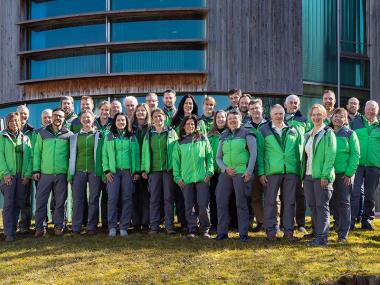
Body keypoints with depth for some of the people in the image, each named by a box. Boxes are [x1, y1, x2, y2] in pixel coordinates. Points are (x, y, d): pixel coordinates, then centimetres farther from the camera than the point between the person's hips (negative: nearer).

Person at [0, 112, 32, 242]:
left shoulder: (25, 138, 14)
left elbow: (30, 156, 8)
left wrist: (28, 174, -3)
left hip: (22, 176, 3)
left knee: (18, 204, 5)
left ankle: (14, 229, 13)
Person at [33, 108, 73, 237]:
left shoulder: (69, 135, 5)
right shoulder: (43, 133, 7)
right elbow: (37, 152, 7)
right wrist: (36, 170, 0)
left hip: (62, 174, 0)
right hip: (45, 173, 1)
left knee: (60, 202, 6)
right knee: (40, 201, 0)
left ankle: (59, 226, 17)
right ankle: (39, 227, 8)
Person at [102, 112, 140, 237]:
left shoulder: (132, 137, 11)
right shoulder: (109, 137, 8)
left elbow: (136, 154, 8)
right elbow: (105, 154, 4)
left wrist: (136, 171, 0)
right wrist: (106, 170, -5)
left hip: (128, 171, 1)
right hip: (113, 171, -1)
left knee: (127, 199, 0)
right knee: (112, 199, -6)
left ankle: (124, 227, 6)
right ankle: (112, 227, 1)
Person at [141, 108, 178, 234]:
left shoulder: (171, 132, 6)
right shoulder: (149, 134, 12)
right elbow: (145, 152, 12)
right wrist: (144, 169, 5)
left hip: (169, 169, -2)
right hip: (153, 170, 2)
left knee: (169, 198, 0)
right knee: (154, 198, 2)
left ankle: (169, 225, 5)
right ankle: (154, 226, 7)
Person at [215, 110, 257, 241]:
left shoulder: (246, 134, 3)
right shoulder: (223, 137, 16)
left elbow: (253, 153, -3)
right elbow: (218, 157, 16)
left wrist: (249, 171, -12)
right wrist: (225, 168, -2)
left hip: (241, 173, -4)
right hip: (226, 173, 4)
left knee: (241, 203, -2)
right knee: (221, 202, 0)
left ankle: (243, 233, 5)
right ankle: (222, 232, 9)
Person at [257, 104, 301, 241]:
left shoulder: (293, 131, 14)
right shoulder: (263, 131, 6)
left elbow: (298, 152, 15)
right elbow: (259, 153, 3)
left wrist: (299, 172, 8)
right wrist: (261, 173, -4)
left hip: (291, 171, 2)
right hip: (271, 172, -2)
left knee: (289, 202, 4)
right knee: (270, 201, 0)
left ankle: (288, 230, 11)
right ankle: (270, 230, 8)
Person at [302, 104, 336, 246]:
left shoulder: (328, 133, -3)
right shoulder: (307, 135, 17)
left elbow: (330, 156, -11)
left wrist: (325, 176, -18)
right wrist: (303, 175, 10)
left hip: (322, 176, -7)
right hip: (308, 176, 7)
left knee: (322, 206, -7)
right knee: (313, 206, 8)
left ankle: (322, 238, -8)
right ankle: (317, 235, 15)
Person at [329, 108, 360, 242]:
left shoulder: (350, 134, 0)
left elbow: (355, 154, -4)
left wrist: (349, 173, -11)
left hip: (344, 174, -3)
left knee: (344, 203, -1)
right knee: (332, 201, 8)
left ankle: (343, 234, 3)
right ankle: (339, 222, 31)